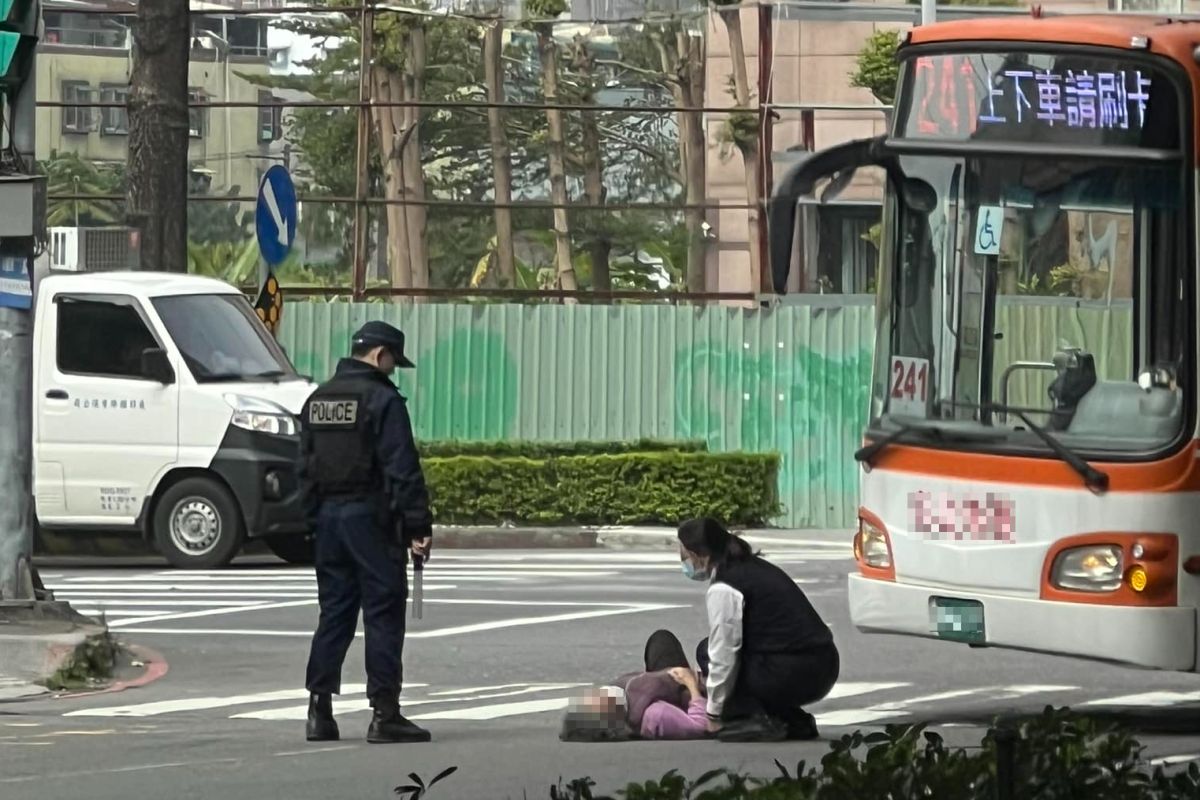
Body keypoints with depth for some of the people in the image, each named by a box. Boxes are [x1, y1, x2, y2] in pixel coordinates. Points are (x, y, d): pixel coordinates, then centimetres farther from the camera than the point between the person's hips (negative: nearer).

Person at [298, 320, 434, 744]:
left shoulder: (317, 400, 14)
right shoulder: (382, 400, -11)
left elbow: (306, 467, 17)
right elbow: (402, 470, -15)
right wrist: (418, 526, -14)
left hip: (328, 515, 7)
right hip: (371, 518, -7)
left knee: (334, 613, 11)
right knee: (384, 614, -3)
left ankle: (320, 710, 7)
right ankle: (384, 714, -5)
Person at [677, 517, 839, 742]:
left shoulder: (722, 590, -11)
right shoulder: (754, 567, 19)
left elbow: (723, 655, -10)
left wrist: (713, 714, -1)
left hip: (793, 676, -9)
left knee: (707, 651, 7)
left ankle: (756, 720, -6)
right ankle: (796, 721, 17)